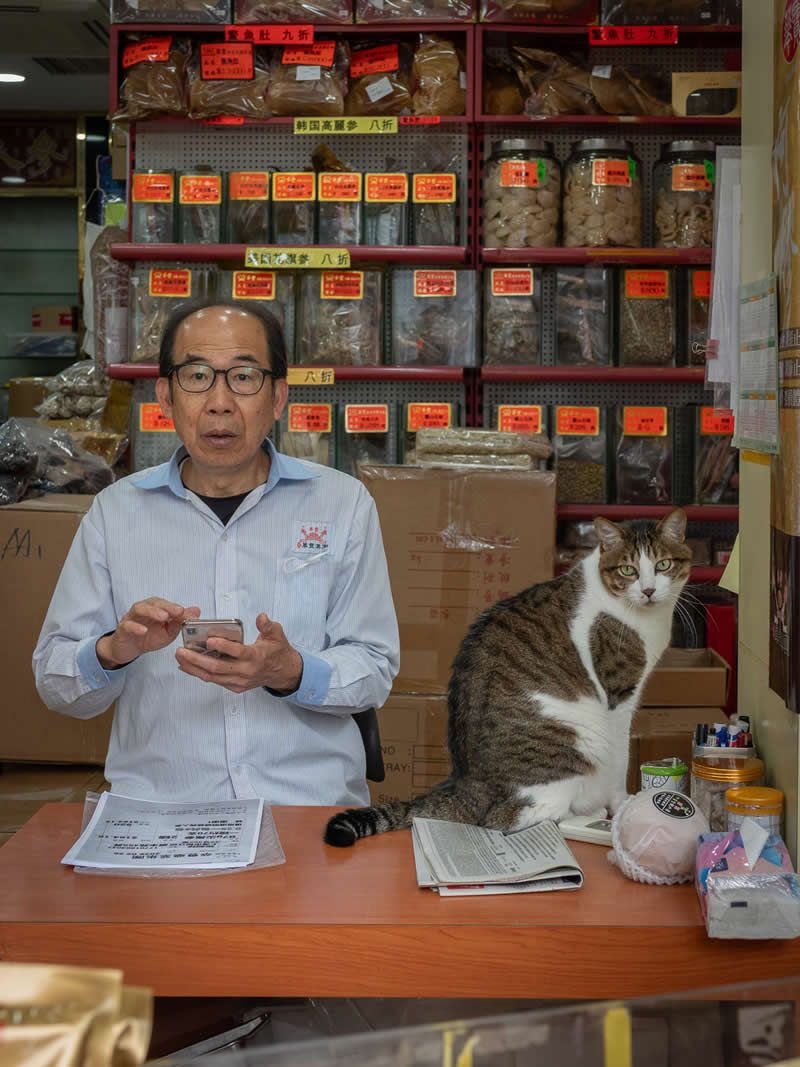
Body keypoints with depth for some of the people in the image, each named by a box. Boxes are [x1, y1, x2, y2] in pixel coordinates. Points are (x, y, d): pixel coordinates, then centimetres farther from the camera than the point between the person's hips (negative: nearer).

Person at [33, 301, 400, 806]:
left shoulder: (342, 503, 9)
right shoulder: (115, 511, 11)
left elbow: (375, 670, 5)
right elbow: (55, 682, 12)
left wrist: (290, 673, -14)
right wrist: (113, 651, -10)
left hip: (310, 801, 0)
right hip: (158, 805, 1)